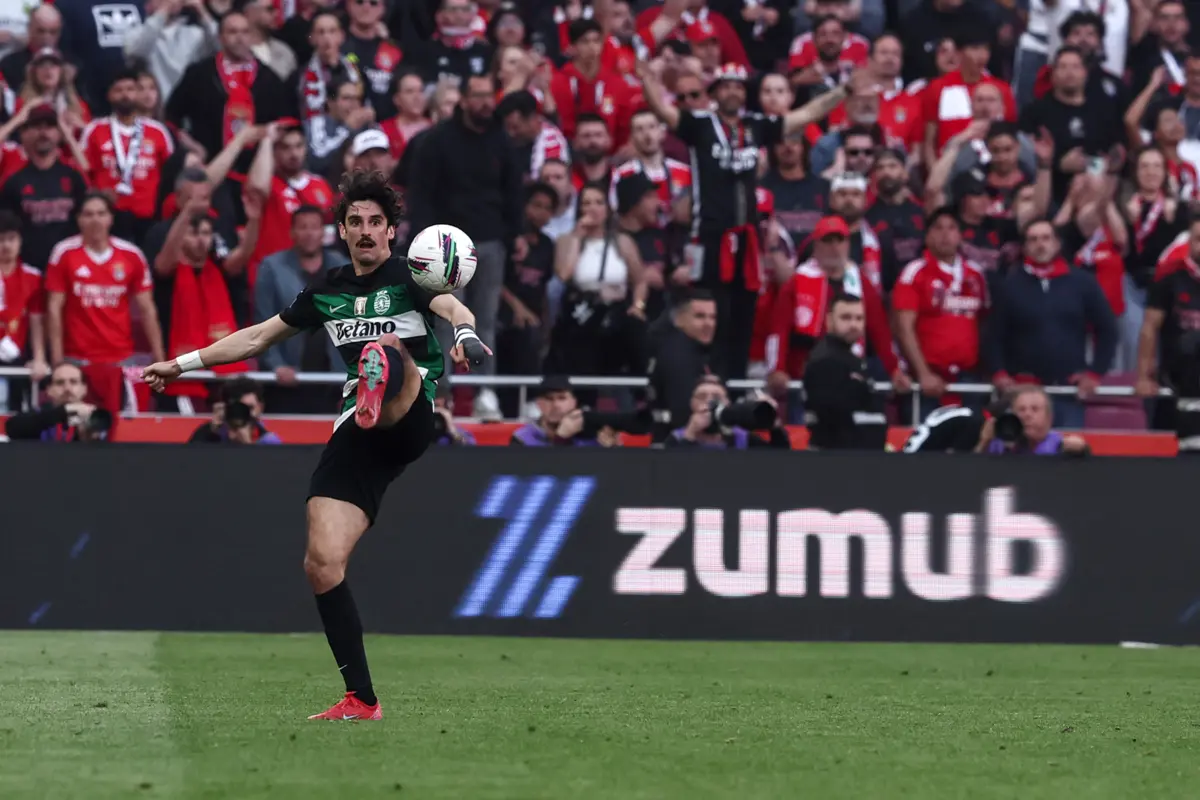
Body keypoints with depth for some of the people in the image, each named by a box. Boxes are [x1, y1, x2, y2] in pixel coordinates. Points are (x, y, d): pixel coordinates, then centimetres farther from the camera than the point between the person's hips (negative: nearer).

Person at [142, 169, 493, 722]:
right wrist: (184, 363, 31)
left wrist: (466, 334, -42)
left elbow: (452, 307, -18)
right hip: (355, 438, 5)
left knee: (388, 351, -37)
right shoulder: (329, 291, 19)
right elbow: (259, 337, 30)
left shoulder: (408, 276, 4)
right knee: (322, 562, -9)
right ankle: (361, 700, -4)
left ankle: (380, 393, -76)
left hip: (411, 421, -5)